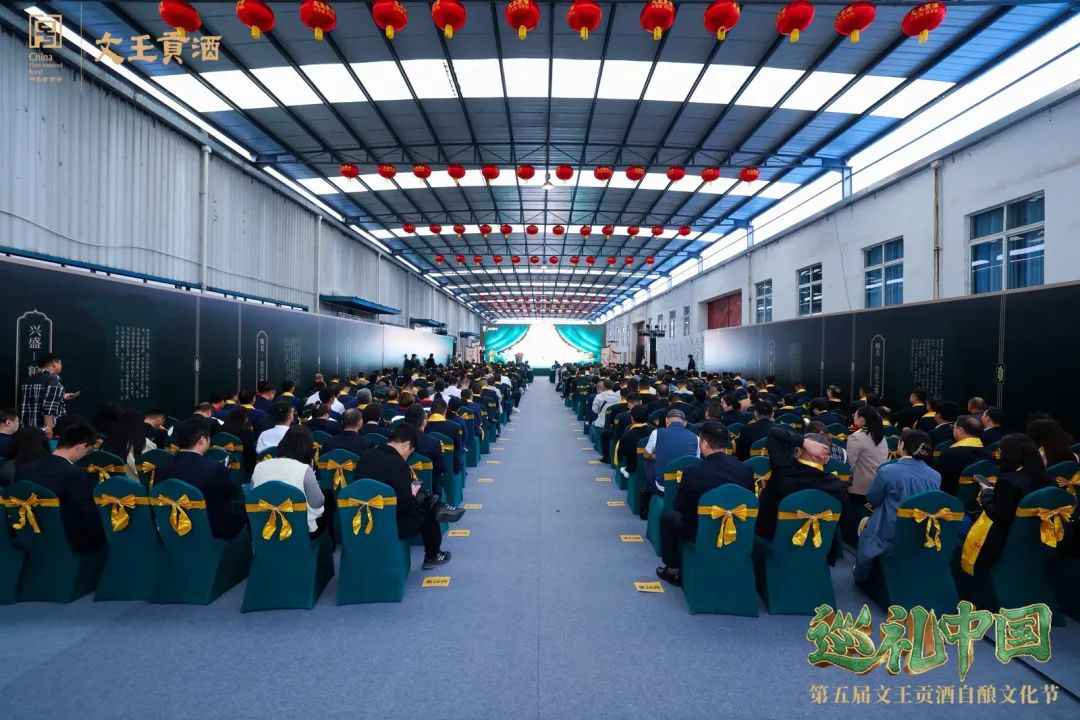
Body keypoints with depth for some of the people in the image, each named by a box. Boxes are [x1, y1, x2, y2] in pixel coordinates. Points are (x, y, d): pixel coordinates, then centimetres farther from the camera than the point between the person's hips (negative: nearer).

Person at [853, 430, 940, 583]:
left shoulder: (888, 471, -18)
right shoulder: (936, 476, -5)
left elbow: (872, 500, -2)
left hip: (892, 536, -5)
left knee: (865, 522, 26)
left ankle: (861, 574, 39)